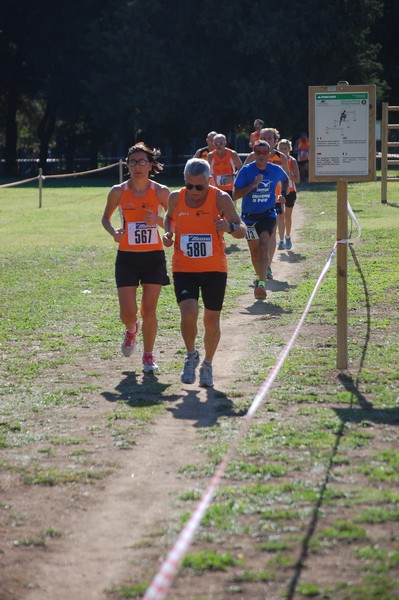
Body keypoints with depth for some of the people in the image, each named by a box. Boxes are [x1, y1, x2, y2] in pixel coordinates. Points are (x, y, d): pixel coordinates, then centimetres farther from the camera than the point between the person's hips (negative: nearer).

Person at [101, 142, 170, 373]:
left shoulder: (161, 192, -3)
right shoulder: (119, 192, -2)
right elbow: (106, 217, 13)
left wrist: (158, 220, -16)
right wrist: (114, 232, -8)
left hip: (154, 256, 0)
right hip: (127, 257, 0)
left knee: (149, 310, 1)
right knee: (128, 313, -5)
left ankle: (149, 355, 20)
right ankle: (132, 329, 32)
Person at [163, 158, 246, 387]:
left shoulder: (221, 199, -10)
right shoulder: (176, 198, -2)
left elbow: (242, 231, -11)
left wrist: (230, 227, -34)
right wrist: (168, 233, -2)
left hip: (214, 269, -1)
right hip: (184, 269, 1)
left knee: (212, 321, 6)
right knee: (188, 314, -18)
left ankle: (208, 365, 29)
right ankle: (191, 355, 10)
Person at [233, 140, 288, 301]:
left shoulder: (276, 170, -2)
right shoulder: (246, 170, -10)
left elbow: (285, 180, 24)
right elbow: (235, 195, -14)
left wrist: (283, 194, 8)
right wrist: (253, 185, -24)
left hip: (267, 215, -1)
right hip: (249, 216, 1)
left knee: (263, 247, -23)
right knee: (254, 250, 14)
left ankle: (262, 283, -31)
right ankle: (260, 278, 37)